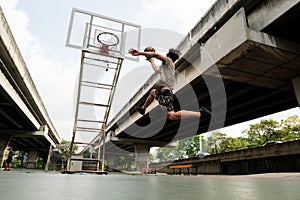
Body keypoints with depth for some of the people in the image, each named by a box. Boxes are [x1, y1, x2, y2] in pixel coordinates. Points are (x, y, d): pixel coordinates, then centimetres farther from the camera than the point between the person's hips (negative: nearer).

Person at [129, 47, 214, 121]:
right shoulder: (164, 66, 23)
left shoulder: (169, 61, -1)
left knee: (172, 116, -25)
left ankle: (201, 113, -24)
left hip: (165, 92, -11)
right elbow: (157, 70, 44)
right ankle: (143, 109, 56)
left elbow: (155, 54, -16)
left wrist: (139, 53, -14)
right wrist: (152, 62, 58)